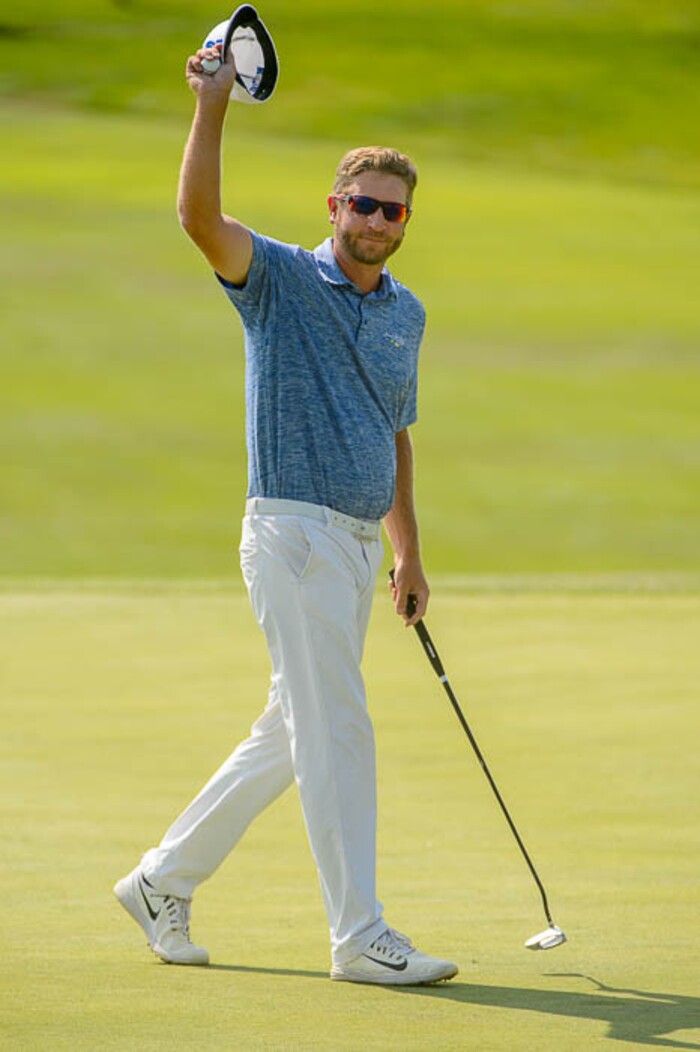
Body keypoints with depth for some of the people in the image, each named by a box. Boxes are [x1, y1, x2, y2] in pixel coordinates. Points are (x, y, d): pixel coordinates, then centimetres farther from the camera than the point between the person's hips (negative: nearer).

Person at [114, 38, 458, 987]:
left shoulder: (406, 312, 15)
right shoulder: (278, 279, -4)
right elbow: (199, 215, -23)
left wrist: (409, 552, 21)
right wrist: (211, 107, -34)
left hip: (359, 544, 8)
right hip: (294, 531, -8)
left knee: (291, 734, 12)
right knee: (337, 730, -9)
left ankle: (165, 881, 23)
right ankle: (361, 938, -7)